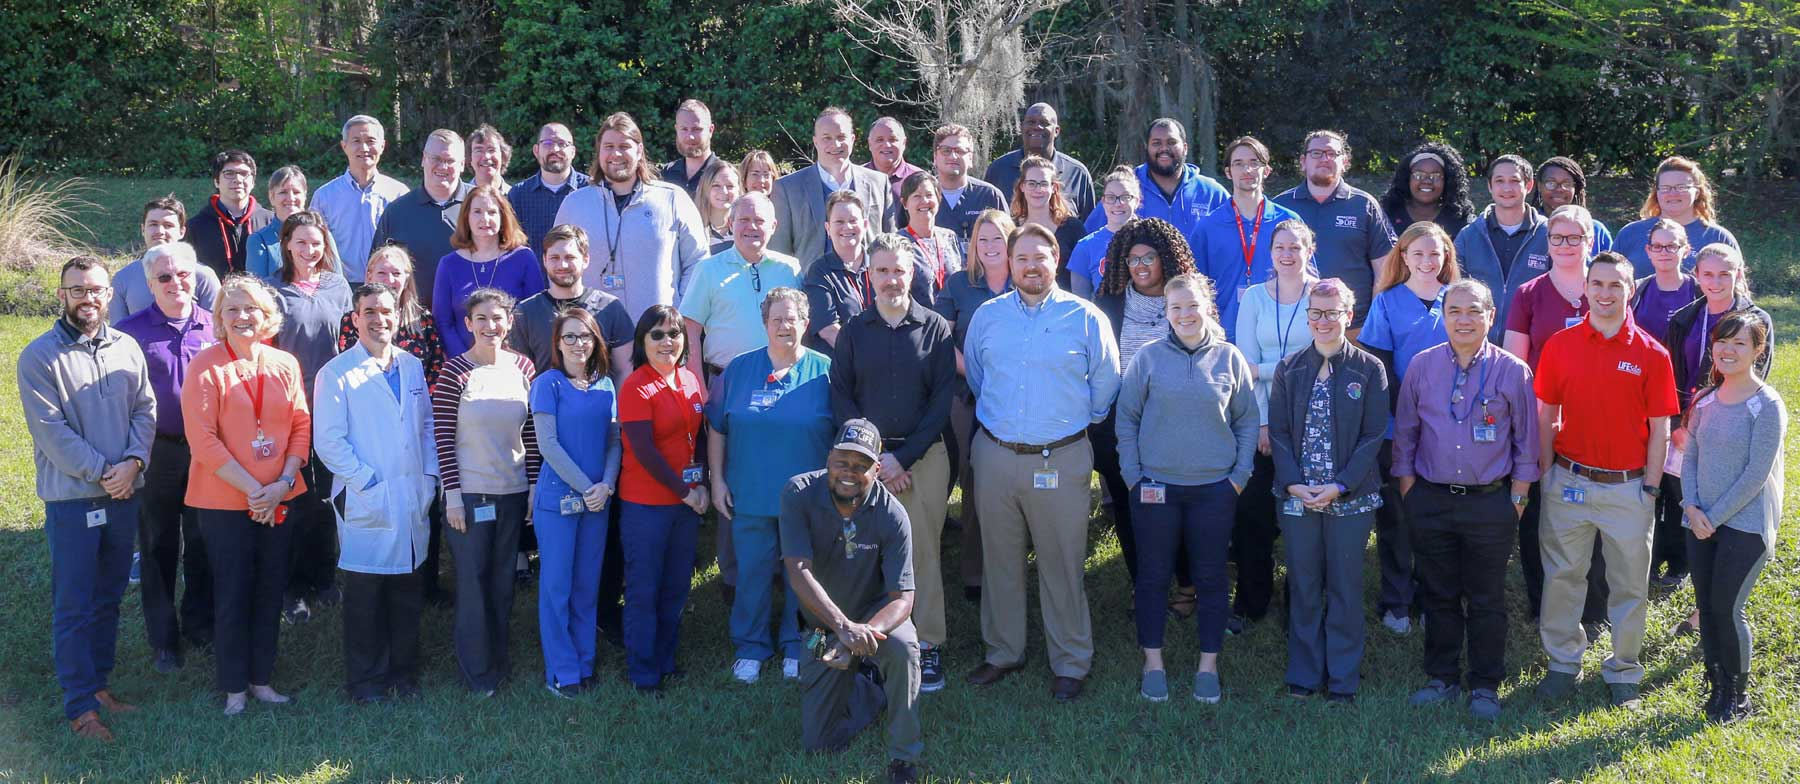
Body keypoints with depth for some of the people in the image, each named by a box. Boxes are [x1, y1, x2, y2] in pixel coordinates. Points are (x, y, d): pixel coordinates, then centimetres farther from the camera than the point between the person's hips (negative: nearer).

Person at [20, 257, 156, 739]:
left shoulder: (126, 348, 6)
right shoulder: (39, 357, -8)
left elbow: (145, 409, 5)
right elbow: (51, 430, -13)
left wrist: (132, 462, -10)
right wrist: (101, 472, -14)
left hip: (123, 494, 5)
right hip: (71, 498, -5)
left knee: (108, 597, 14)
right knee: (73, 606, -1)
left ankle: (99, 684, 26)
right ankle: (81, 708, 5)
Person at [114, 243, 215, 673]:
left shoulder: (214, 326, 2)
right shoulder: (131, 331, -4)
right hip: (157, 453, -2)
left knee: (203, 541, 12)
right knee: (159, 545, 8)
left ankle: (199, 622, 30)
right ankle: (163, 638, 18)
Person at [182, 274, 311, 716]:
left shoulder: (284, 365, 4)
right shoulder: (205, 367, -9)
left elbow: (302, 426, 4)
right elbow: (203, 439, -13)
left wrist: (284, 482, -10)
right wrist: (252, 488, -16)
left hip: (278, 501, 4)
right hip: (224, 502, -4)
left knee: (270, 592, 10)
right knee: (231, 596, 5)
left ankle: (261, 679, 24)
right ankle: (235, 688, 17)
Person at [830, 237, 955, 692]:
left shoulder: (935, 329, 3)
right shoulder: (854, 332, 8)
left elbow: (943, 400, -1)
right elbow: (840, 397, 4)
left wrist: (903, 457, -8)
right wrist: (874, 457, -7)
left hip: (924, 456, -1)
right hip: (866, 459, 1)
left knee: (923, 551, 0)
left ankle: (929, 645, 7)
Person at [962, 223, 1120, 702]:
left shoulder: (1085, 318, -2)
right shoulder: (987, 316, 6)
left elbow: (1105, 384, 7)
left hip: (1060, 459, -3)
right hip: (995, 455, 3)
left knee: (1062, 564, 2)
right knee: (999, 560, 11)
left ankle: (1070, 663, 13)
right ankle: (1002, 653, 24)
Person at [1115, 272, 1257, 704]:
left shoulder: (1229, 358, 2)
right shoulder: (1148, 357, -1)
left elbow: (1248, 421, 7)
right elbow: (1126, 419, 2)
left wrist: (1240, 476, 0)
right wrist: (1132, 475, -4)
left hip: (1215, 489, 1)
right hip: (1155, 487, 0)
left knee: (1211, 578, 7)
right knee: (1153, 575, 7)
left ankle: (1208, 665, 19)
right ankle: (1153, 663, 20)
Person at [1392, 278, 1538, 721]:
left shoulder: (1513, 372, -3)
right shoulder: (1422, 367, 2)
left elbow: (1526, 438, 4)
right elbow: (1405, 432, 9)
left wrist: (1518, 492, 2)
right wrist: (1407, 483, 7)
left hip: (1490, 502, -2)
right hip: (1431, 500, 2)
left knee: (1487, 600, 5)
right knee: (1438, 596, 11)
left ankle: (1485, 686, 16)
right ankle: (1442, 678, 23)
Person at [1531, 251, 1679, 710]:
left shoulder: (1652, 355, -4)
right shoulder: (1560, 346, -1)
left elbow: (1659, 430, -1)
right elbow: (1545, 415, 5)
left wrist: (1651, 488, -4)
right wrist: (1547, 473, 2)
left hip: (1628, 487, -1)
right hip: (1569, 481, 1)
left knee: (1630, 584, 8)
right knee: (1562, 576, 10)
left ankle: (1623, 672, 22)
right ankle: (1563, 663, 24)